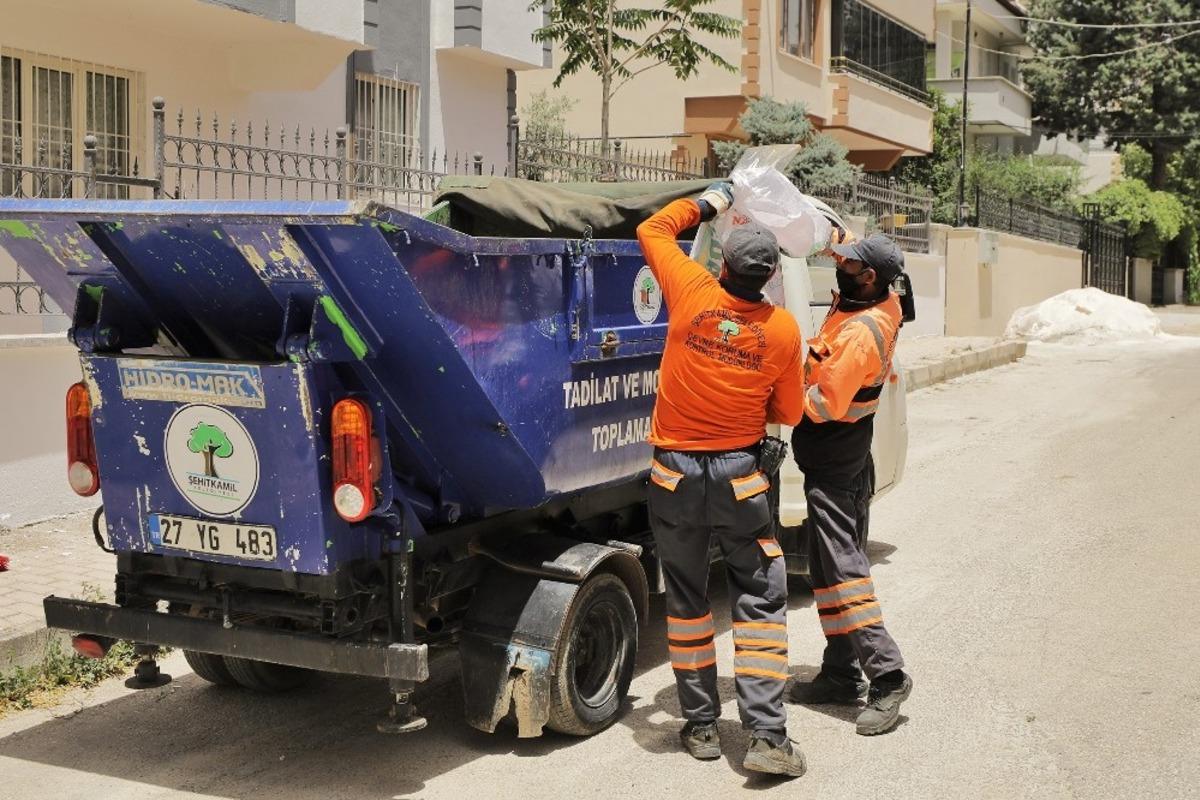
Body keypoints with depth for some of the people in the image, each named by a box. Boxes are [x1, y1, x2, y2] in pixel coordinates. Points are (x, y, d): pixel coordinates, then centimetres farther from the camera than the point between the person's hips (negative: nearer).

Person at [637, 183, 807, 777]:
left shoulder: (693, 294, -9)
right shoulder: (783, 330, -7)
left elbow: (652, 231, 9)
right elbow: (788, 413, 4)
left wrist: (707, 203, 21)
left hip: (675, 475, 1)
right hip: (740, 479, -1)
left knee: (687, 600, 14)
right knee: (760, 602, 7)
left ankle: (701, 726, 21)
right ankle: (767, 737, 1)